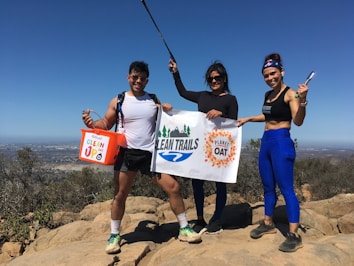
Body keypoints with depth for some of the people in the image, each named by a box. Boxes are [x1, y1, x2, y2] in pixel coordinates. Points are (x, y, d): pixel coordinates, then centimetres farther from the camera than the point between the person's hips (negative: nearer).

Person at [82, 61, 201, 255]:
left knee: (173, 188, -2)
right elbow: (107, 123, 6)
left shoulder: (154, 101, 8)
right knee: (120, 195, 7)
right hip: (127, 153, -1)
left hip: (151, 153, 1)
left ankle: (184, 229, 16)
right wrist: (92, 124, -14)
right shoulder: (118, 101, 3)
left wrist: (169, 113, -7)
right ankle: (114, 236, 28)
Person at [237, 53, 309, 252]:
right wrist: (248, 119, 25)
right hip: (266, 142, 8)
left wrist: (302, 100, -36)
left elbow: (298, 121, -21)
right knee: (268, 187, 14)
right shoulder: (268, 95, 14)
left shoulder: (290, 93, -9)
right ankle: (268, 224, 28)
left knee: (286, 188, -6)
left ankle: (294, 235, 2)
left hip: (281, 142, -8)